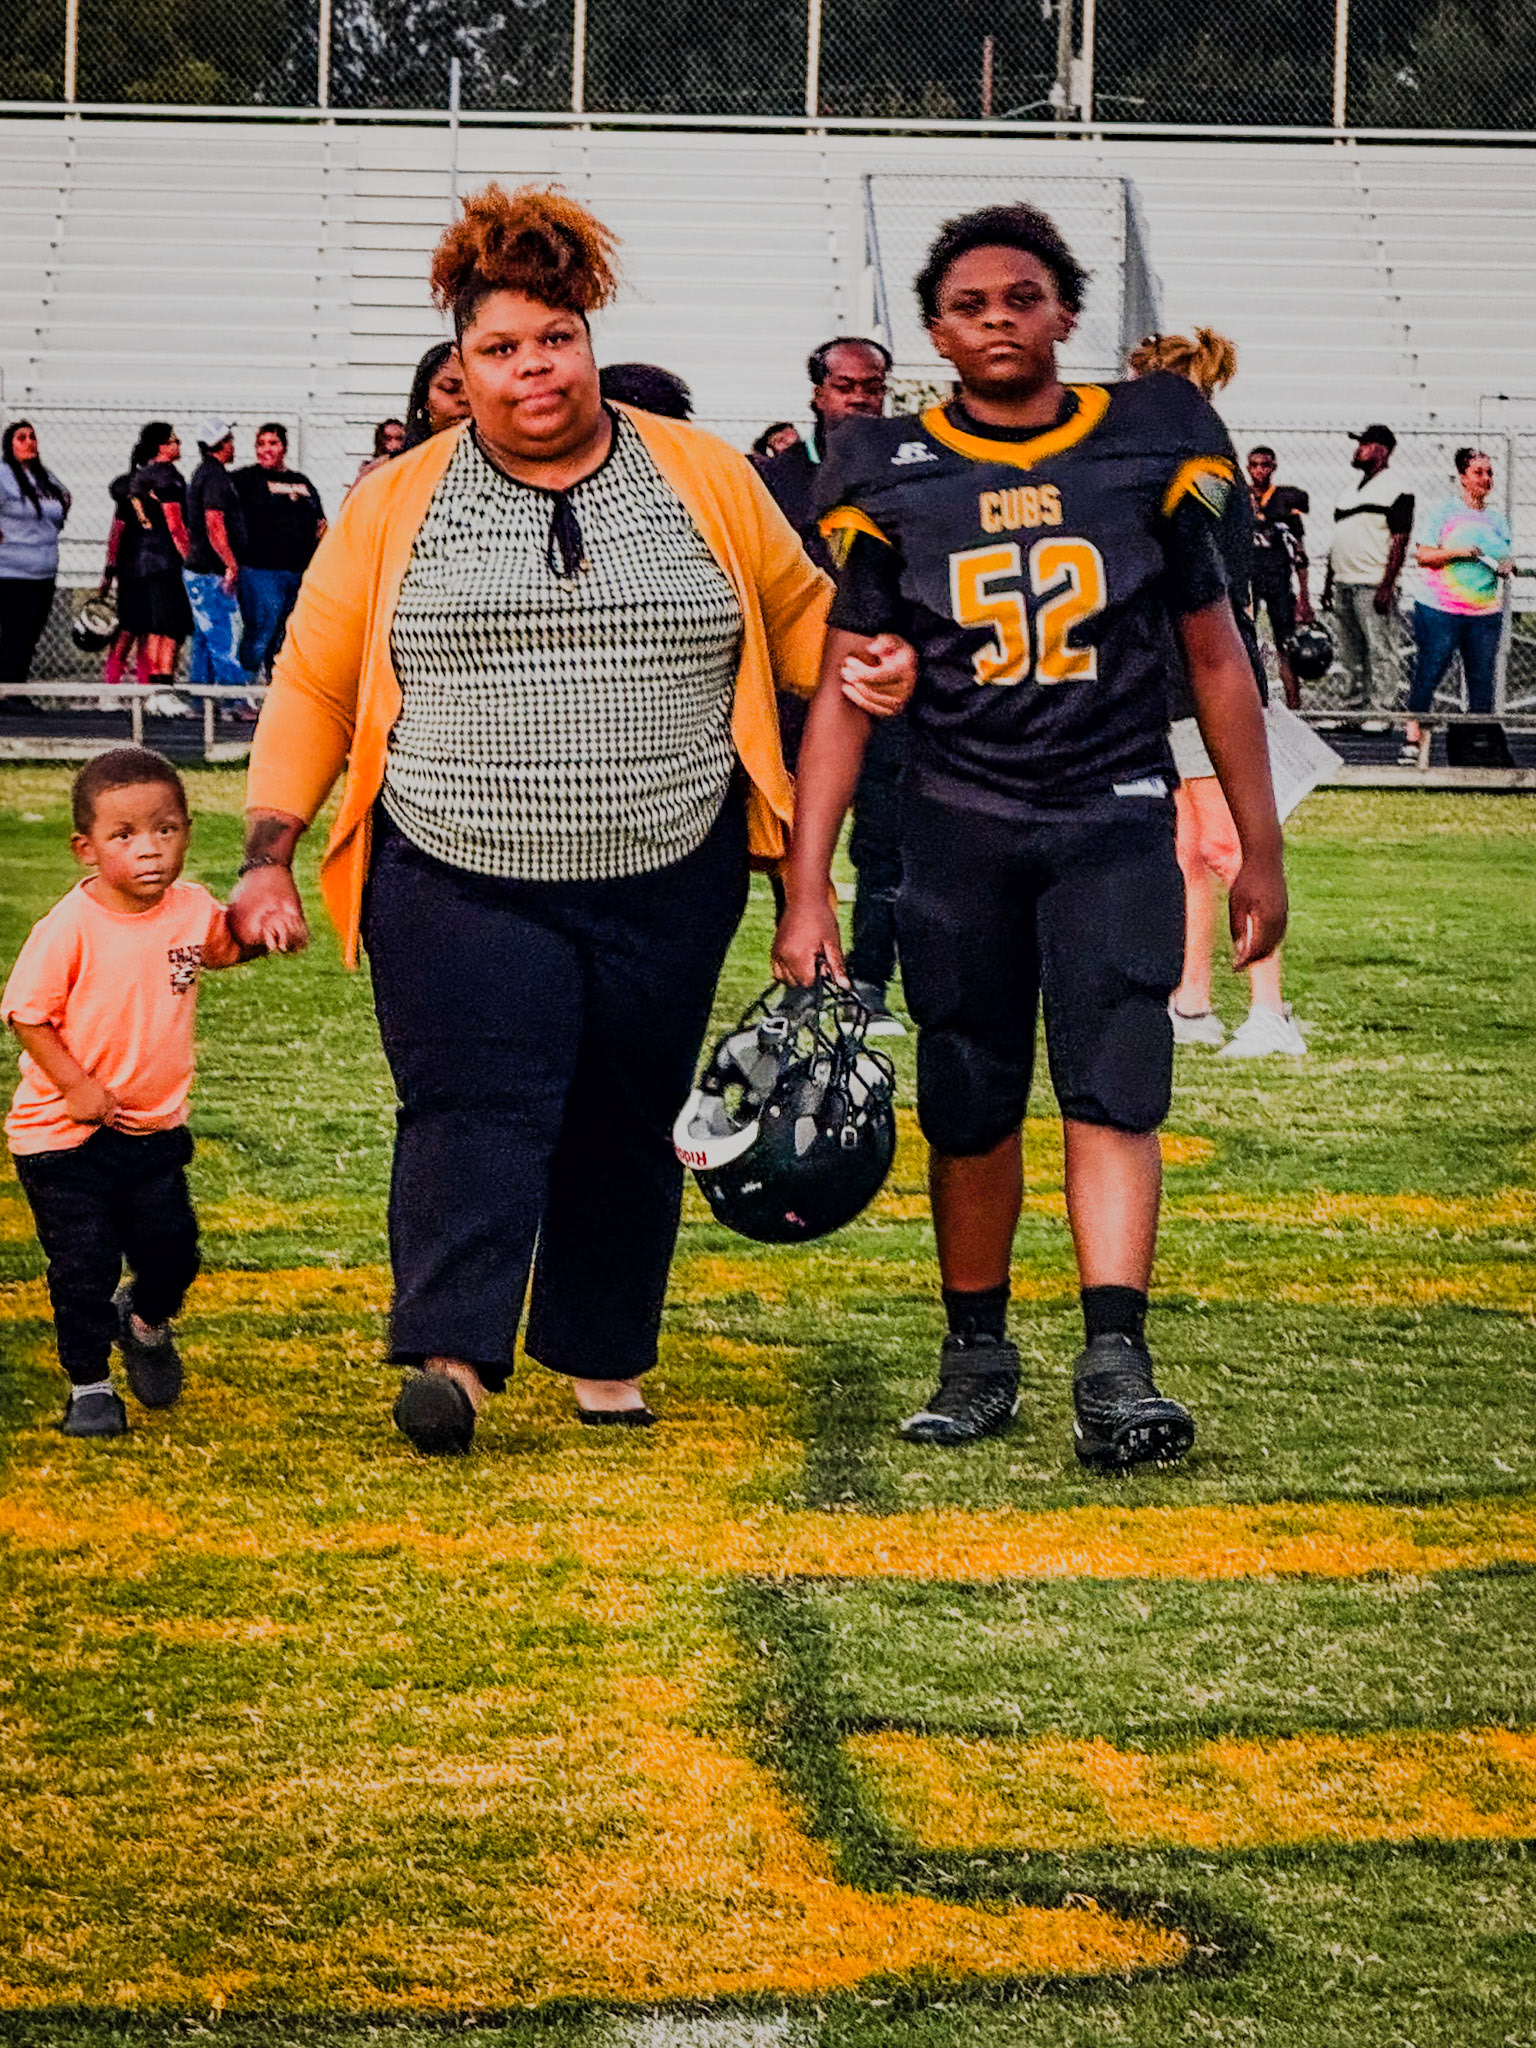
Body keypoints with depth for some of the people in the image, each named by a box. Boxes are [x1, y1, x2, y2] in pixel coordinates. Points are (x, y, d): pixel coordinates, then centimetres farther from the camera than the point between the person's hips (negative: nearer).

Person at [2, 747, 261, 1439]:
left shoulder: (193, 909, -4)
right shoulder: (69, 927, -20)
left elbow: (228, 946, 18)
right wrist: (76, 1085, -20)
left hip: (155, 1126, 4)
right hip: (63, 1134, -4)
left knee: (172, 1247, 7)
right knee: (83, 1264, -1)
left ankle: (146, 1322, 40)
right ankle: (89, 1385, 17)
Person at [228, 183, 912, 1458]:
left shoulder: (707, 480, 7)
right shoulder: (395, 505, 6)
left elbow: (798, 612, 18)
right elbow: (314, 684, 10)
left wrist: (863, 671, -4)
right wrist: (270, 858, 3)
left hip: (666, 880, 2)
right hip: (458, 880, -1)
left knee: (626, 1125, 8)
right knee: (476, 1109, -14)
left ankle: (604, 1356, 21)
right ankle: (450, 1357, -19)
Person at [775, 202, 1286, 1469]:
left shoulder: (1147, 451, 3)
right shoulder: (896, 478, 2)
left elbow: (1215, 660, 10)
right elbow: (844, 696, 3)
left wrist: (1261, 852, 10)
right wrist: (807, 889, -3)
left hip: (1116, 817, -1)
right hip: (959, 826, 1)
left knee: (1115, 1085, -14)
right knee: (968, 1108, 6)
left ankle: (1115, 1363, -20)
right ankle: (977, 1353, 22)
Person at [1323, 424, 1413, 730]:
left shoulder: (1395, 491, -6)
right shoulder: (1349, 489, 19)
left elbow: (1400, 541, -11)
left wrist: (1387, 586, -18)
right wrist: (1328, 583, 19)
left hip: (1374, 586, -8)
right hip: (1343, 582, 8)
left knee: (1380, 649, -7)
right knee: (1351, 653, 11)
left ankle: (1380, 711, -6)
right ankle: (1356, 706, 17)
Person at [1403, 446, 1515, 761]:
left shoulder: (1496, 519, 14)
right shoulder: (1440, 511, 0)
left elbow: (1505, 558, 20)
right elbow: (1423, 555, -7)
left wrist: (1507, 568, -3)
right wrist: (1458, 552, -20)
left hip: (1486, 614, 5)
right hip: (1440, 610, -4)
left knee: (1483, 678, 4)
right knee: (1429, 673, -4)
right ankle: (1413, 737, 2)